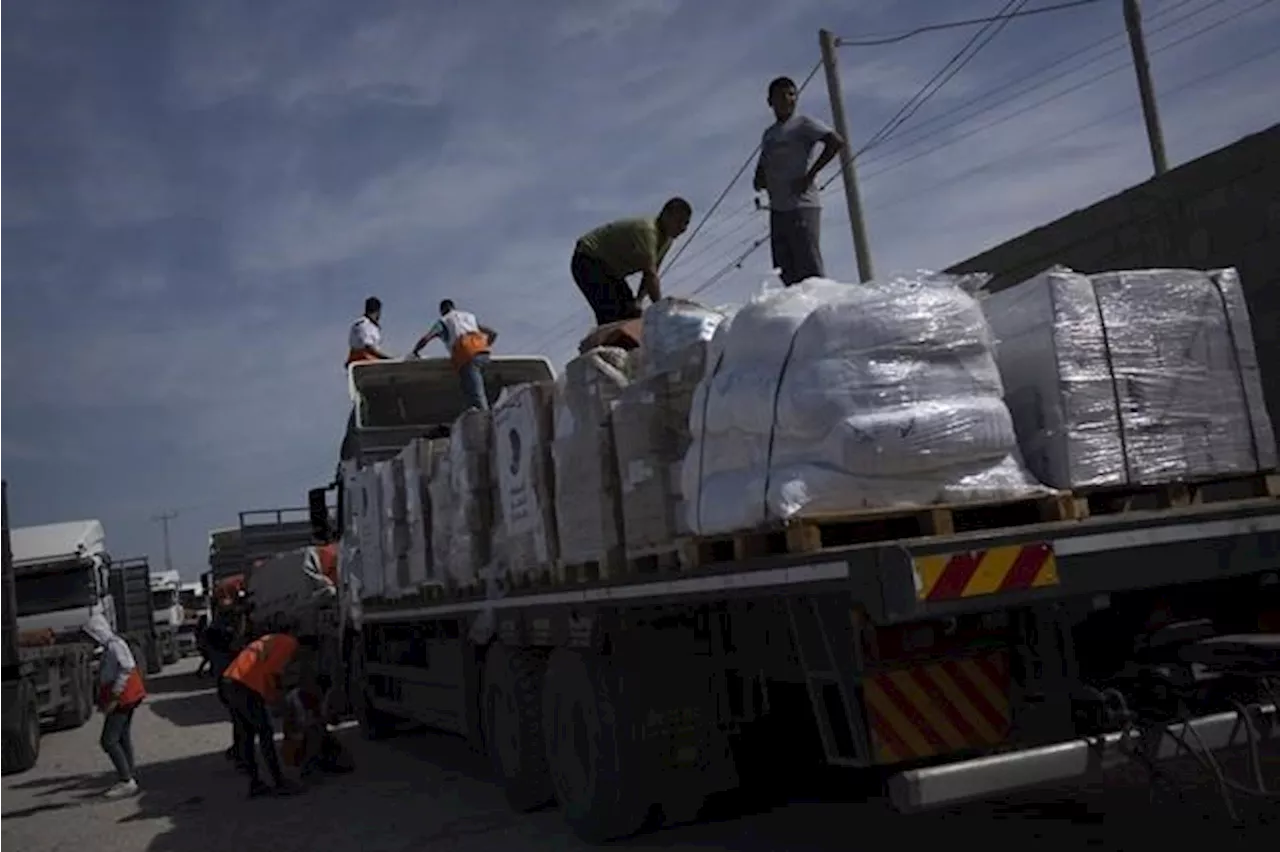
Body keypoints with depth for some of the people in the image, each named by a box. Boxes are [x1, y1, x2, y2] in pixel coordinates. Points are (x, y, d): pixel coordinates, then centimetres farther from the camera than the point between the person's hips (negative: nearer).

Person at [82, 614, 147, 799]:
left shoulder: (114, 645, -18)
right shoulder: (109, 646, 13)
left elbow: (126, 669, -27)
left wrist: (114, 698, -24)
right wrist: (104, 700, 17)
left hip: (122, 699, -10)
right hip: (124, 699, 10)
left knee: (109, 740, -8)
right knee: (123, 738, 15)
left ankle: (127, 781, -7)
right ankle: (127, 778, 22)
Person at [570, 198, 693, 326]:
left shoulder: (667, 239, 1)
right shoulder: (647, 230, -29)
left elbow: (650, 275, 1)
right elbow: (650, 275, -35)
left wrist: (638, 300, -14)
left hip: (610, 269, 10)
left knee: (632, 314, 4)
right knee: (611, 316, -24)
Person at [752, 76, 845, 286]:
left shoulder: (803, 124, 0)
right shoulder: (768, 134, 21)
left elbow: (837, 142, -13)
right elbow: (762, 167, 30)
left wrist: (810, 174, -17)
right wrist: (759, 180, 6)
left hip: (802, 205, -8)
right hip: (778, 209, 8)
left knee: (809, 270, -12)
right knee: (786, 270, 5)